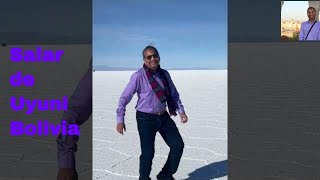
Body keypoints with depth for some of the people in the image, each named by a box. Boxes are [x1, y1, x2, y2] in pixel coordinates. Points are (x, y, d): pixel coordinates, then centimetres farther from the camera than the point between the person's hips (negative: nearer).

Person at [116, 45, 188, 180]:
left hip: (164, 117, 6)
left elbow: (174, 95, 12)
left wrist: (181, 111, 1)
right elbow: (124, 98, -9)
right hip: (146, 119, -5)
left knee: (178, 145, 6)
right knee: (148, 152, -1)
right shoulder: (138, 76, -13)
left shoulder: (164, 74, 2)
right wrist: (120, 120, -10)